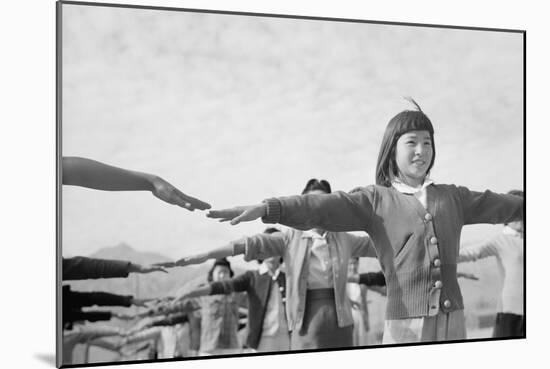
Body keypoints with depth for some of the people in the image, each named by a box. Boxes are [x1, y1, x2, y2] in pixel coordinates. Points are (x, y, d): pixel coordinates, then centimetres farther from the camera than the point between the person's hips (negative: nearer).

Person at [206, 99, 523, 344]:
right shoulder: (377, 200, 1)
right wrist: (266, 209, -25)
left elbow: (503, 205, 23)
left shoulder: (452, 197, 13)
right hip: (407, 323, -4)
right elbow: (324, 207, -12)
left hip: (452, 319, 4)